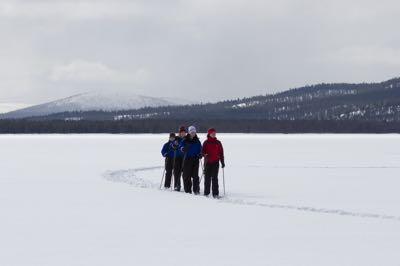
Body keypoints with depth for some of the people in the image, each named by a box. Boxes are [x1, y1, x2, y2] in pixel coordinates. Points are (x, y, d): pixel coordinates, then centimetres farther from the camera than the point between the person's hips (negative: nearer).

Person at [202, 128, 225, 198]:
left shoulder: (218, 143, 8)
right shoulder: (206, 143, 4)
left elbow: (221, 153, 11)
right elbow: (203, 151, 0)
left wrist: (222, 162, 7)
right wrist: (205, 155, -21)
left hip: (215, 162, 1)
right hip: (208, 162, -1)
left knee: (214, 178, -2)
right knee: (207, 178, 3)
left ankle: (215, 193, -2)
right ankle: (206, 192, 9)